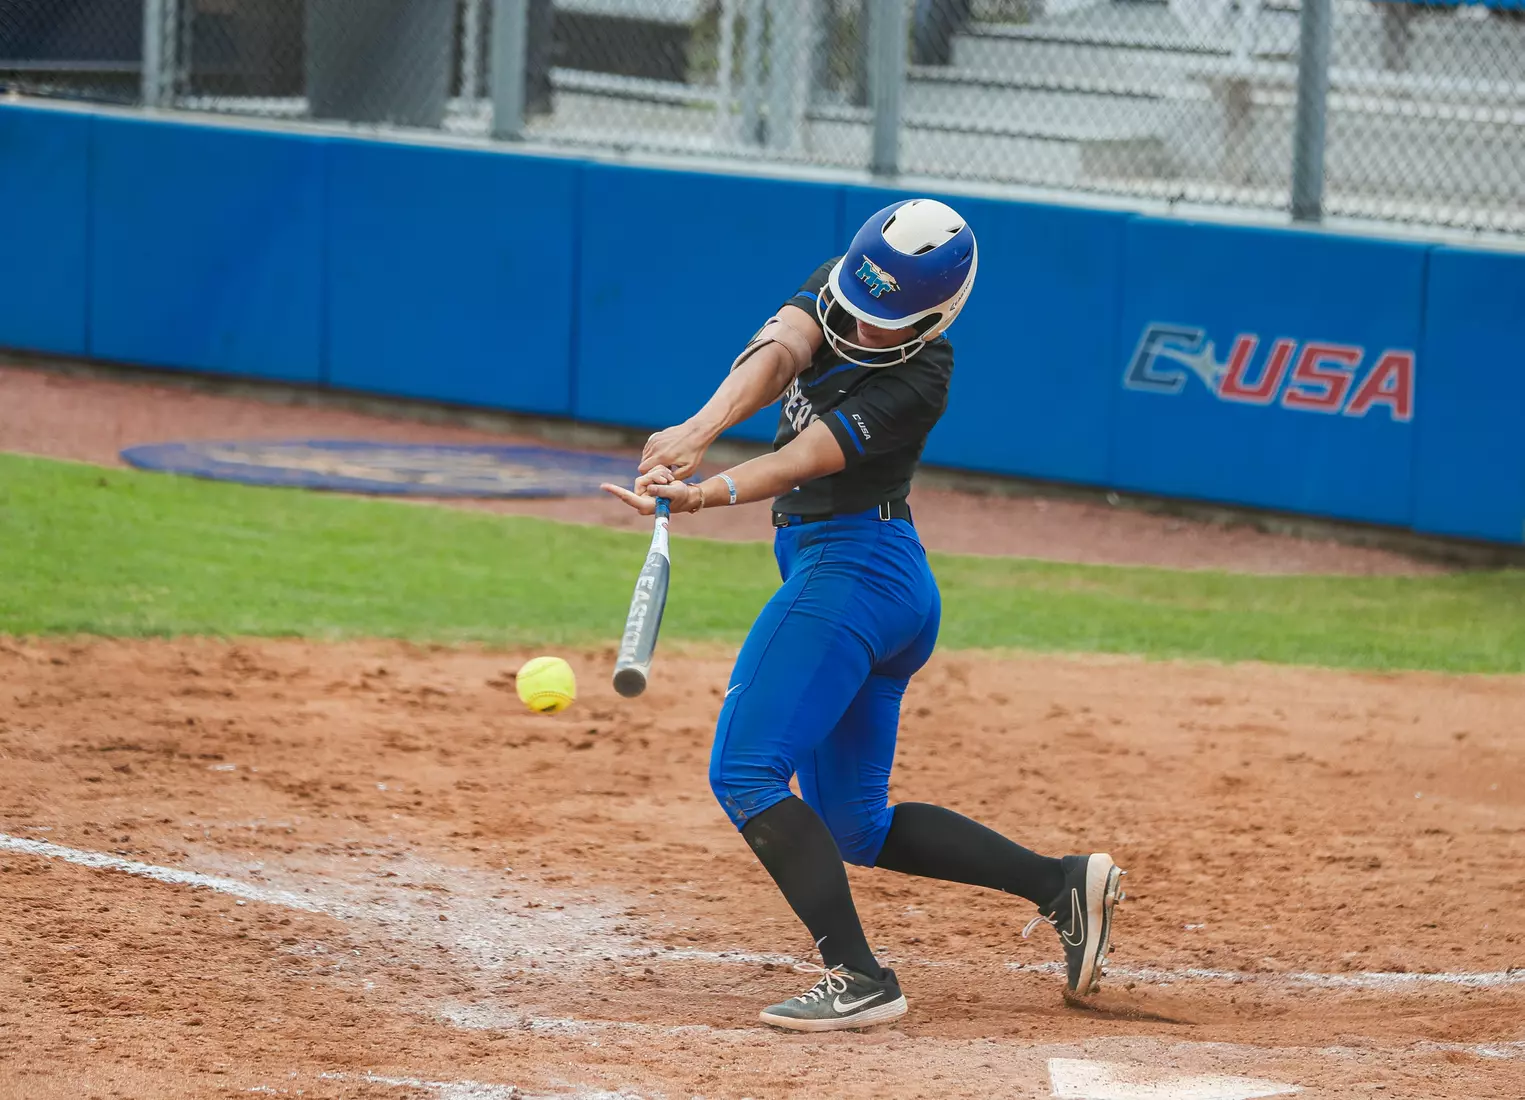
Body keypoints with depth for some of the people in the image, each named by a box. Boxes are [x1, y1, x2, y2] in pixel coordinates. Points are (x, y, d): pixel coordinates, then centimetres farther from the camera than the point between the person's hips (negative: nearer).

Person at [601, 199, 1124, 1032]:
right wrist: (702, 428, -33)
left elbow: (808, 456, -26)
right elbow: (777, 352, -14)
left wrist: (705, 496, -40)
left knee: (744, 771, -17)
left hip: (852, 570, -10)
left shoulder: (919, 377, -16)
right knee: (853, 823, 13)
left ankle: (858, 979, -22)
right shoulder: (839, 290, 4)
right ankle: (1062, 884, 15)